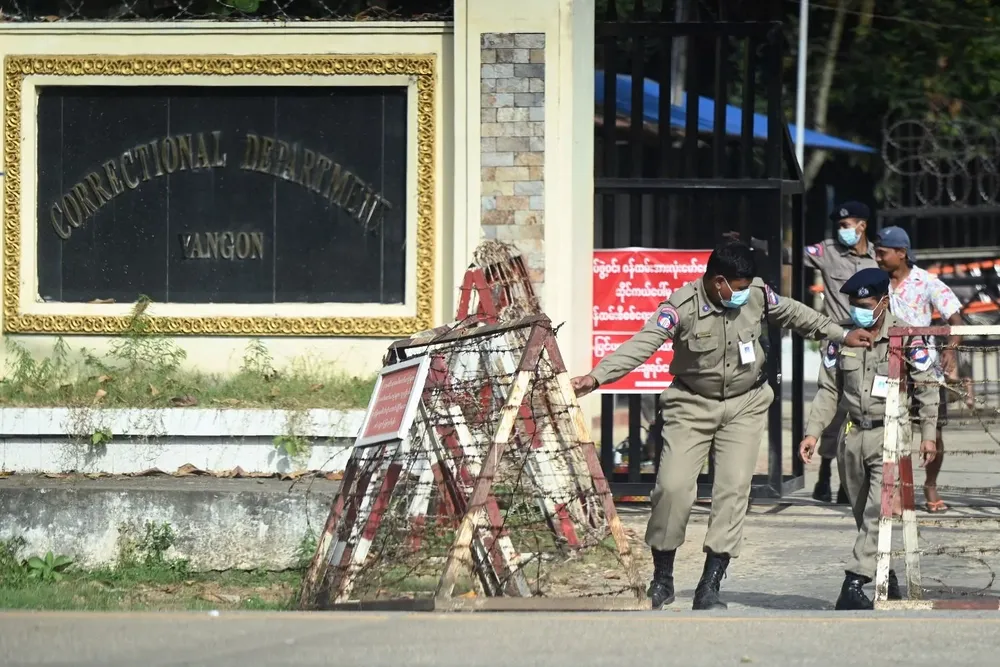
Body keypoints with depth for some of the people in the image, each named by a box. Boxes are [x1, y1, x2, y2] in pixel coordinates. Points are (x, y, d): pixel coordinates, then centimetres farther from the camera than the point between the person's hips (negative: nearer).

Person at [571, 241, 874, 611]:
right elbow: (641, 344, -32)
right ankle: (662, 577, 9)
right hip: (692, 405, -3)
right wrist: (597, 376, -45)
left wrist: (840, 335, 16)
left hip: (745, 405, 3)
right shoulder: (682, 307, -22)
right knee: (674, 486, -11)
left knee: (734, 487, -10)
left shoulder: (757, 294, -8)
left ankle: (710, 586, -6)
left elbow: (792, 313, 12)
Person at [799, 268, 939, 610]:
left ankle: (855, 583, -20)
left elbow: (926, 387, 0)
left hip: (890, 431, -5)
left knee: (877, 511, -15)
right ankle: (884, 575, 23)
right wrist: (813, 432, 2)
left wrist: (928, 434, -4)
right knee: (863, 513, 10)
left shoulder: (905, 337, -5)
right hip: (852, 436, 5)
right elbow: (829, 389, 10)